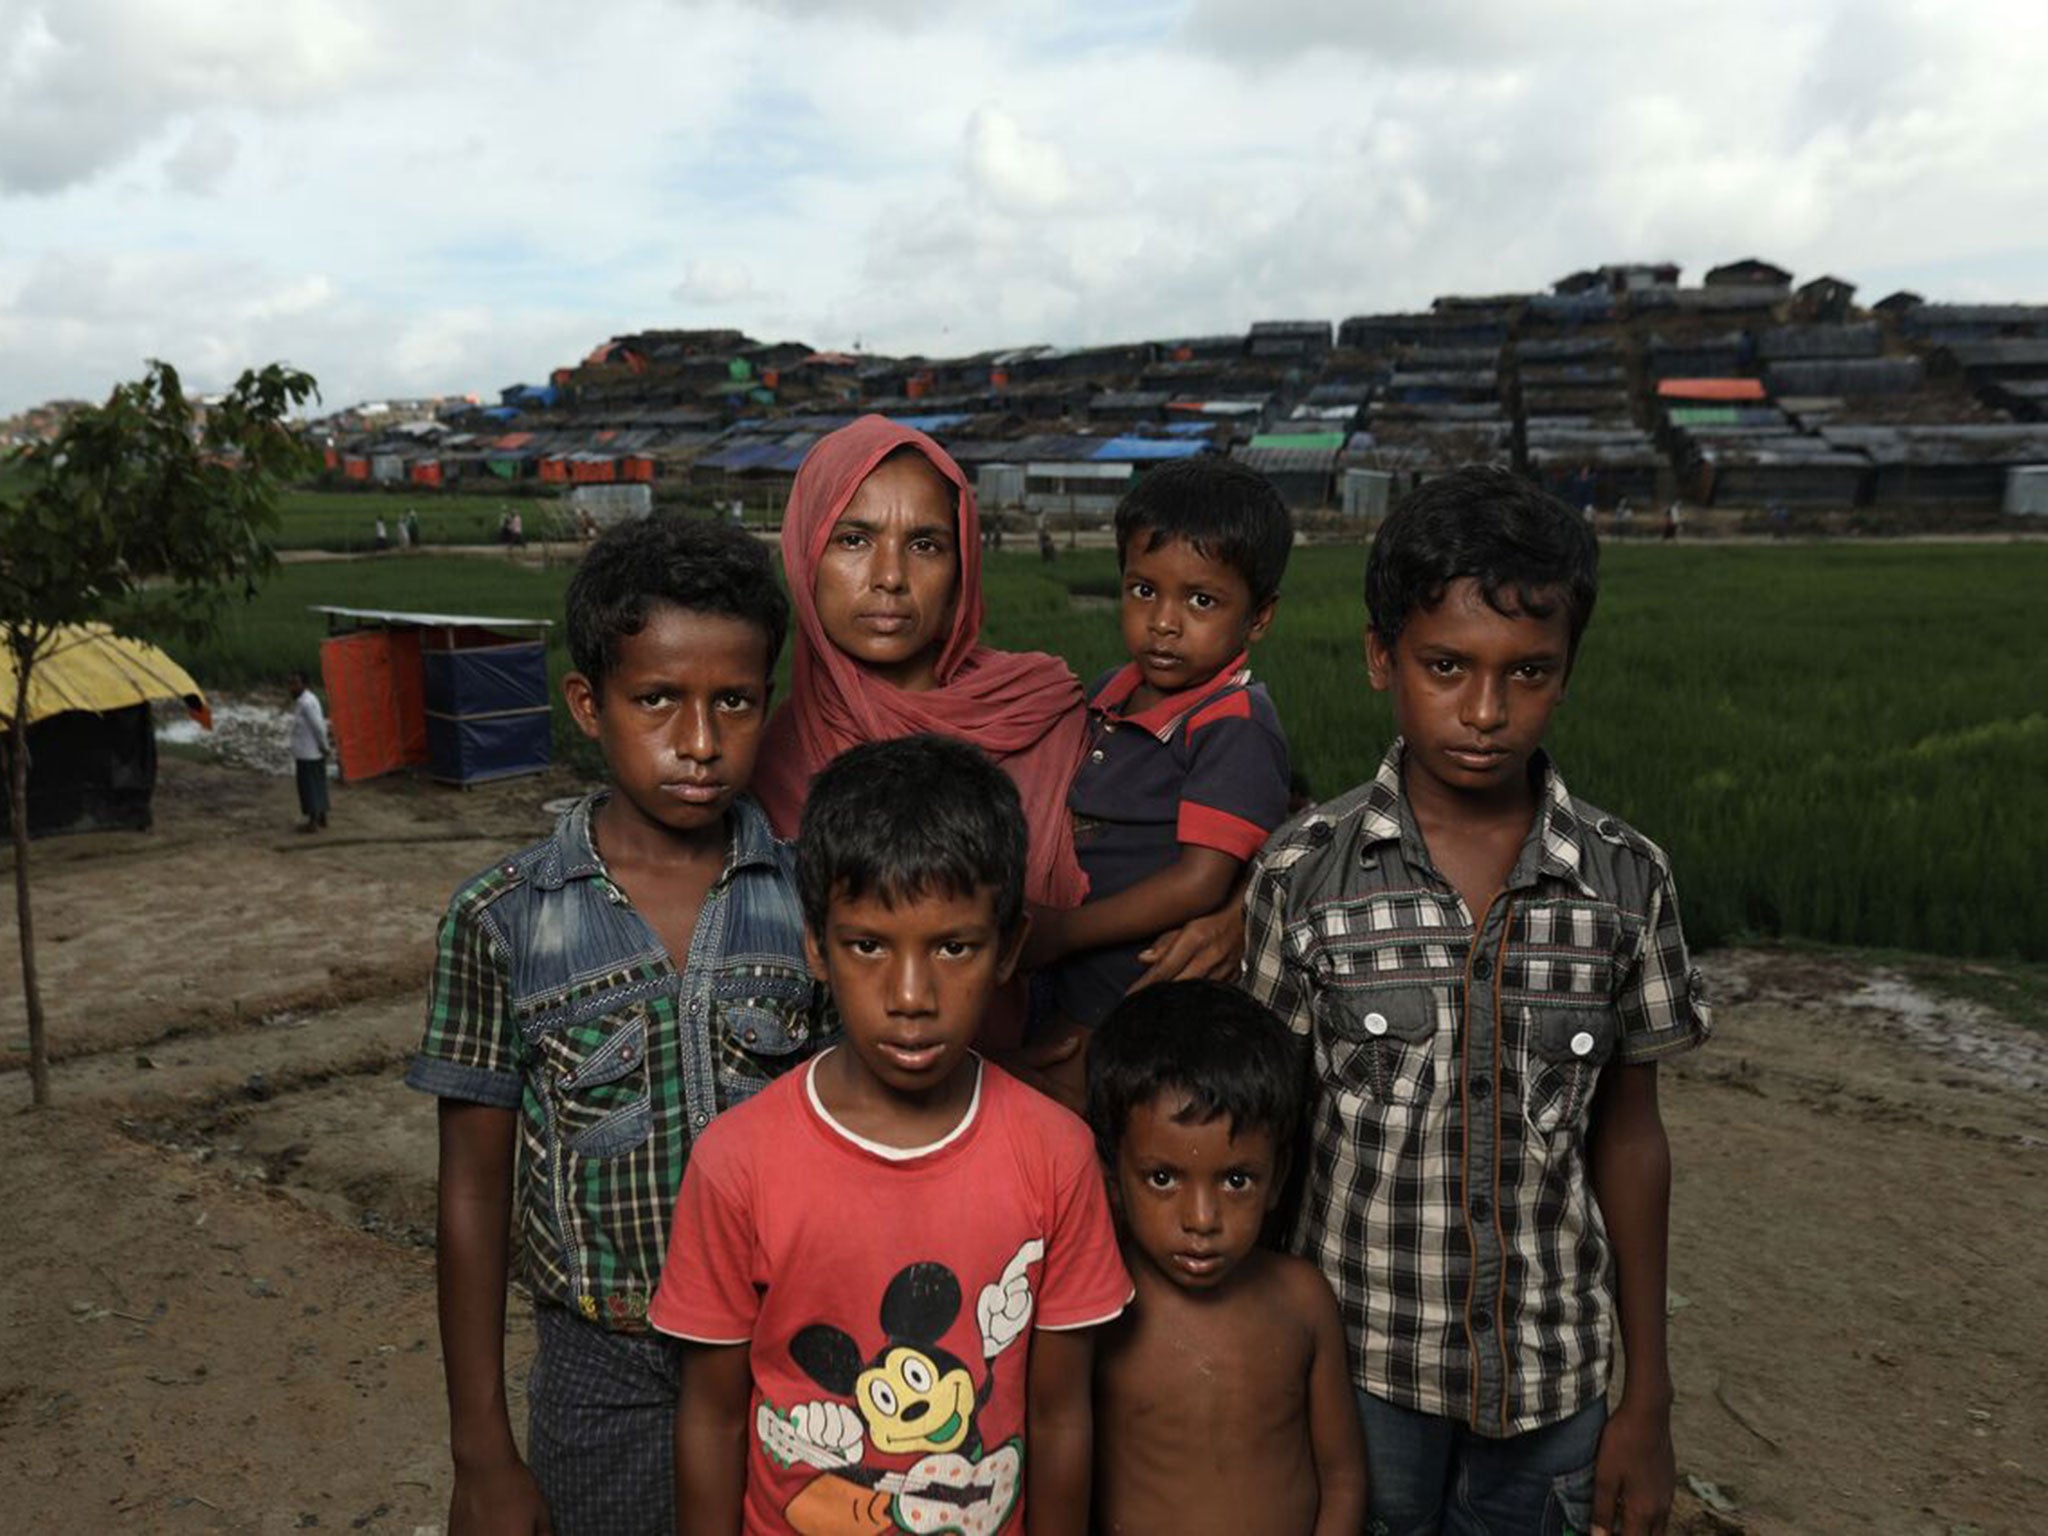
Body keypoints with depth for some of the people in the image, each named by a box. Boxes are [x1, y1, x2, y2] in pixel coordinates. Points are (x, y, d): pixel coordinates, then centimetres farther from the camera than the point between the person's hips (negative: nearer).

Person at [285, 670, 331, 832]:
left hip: (309, 755, -10)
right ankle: (321, 820, 23)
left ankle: (313, 822, 3)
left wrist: (325, 747, -13)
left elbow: (319, 727, -21)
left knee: (311, 788, -3)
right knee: (318, 787, 15)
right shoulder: (301, 701, 13)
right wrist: (325, 746, 16)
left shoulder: (307, 703, -19)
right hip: (307, 753, 10)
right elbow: (318, 726, 17)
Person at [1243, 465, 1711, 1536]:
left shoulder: (1625, 879, -7)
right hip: (1359, 1364, -1)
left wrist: (1648, 1400, 5)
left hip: (1553, 1375, 2)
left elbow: (1627, 1136, 1)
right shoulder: (1302, 874, -11)